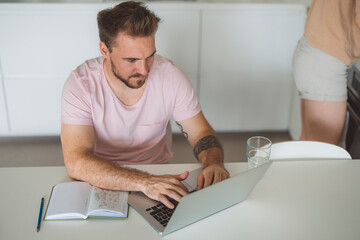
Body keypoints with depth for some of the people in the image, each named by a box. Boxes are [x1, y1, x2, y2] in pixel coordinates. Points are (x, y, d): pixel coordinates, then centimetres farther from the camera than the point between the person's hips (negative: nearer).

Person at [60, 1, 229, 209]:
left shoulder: (169, 75, -10)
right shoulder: (81, 84, -17)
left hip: (159, 176, 1)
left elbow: (201, 133, -1)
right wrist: (144, 182, -40)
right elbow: (76, 162, -27)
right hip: (103, 183, 0)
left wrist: (214, 163, -24)